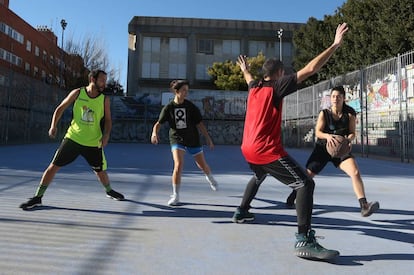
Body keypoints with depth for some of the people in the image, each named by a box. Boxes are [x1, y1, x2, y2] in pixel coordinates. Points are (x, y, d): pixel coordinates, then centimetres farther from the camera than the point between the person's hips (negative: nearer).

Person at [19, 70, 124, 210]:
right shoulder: (77, 93, -3)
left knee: (101, 171, 8)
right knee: (54, 166, -3)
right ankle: (38, 197, 11)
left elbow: (107, 120, 4)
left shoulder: (105, 99, -2)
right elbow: (60, 108, 7)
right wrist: (53, 125, -5)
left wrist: (106, 135, -13)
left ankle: (109, 191, 38)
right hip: (72, 138, 0)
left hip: (93, 144, 0)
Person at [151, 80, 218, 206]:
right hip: (176, 139, -1)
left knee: (203, 165, 14)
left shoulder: (191, 106, -6)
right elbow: (159, 123, -5)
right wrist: (154, 132, -26)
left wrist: (208, 138, -6)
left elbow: (199, 123, -3)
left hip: (193, 139, 1)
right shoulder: (168, 108, -7)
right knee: (178, 165, -21)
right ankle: (175, 196, -6)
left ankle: (210, 177, 52)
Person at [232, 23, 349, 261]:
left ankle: (241, 212, 44)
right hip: (267, 149, -9)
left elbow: (250, 79, 40)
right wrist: (335, 45, -8)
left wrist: (245, 69, 59)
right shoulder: (277, 86, -7)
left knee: (259, 177, 37)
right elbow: (310, 69, -13)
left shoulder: (255, 87, 13)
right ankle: (304, 241, -21)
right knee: (306, 184, -11)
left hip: (249, 148, 9)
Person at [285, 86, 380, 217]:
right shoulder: (324, 113, -5)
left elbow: (352, 133, -2)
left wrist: (348, 139, -26)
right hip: (323, 148, 0)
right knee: (306, 175, 5)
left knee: (355, 172, -23)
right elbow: (317, 132, -10)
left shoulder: (349, 114, -3)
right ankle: (291, 198, 28)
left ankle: (364, 206, -20)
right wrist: (327, 136, -32)